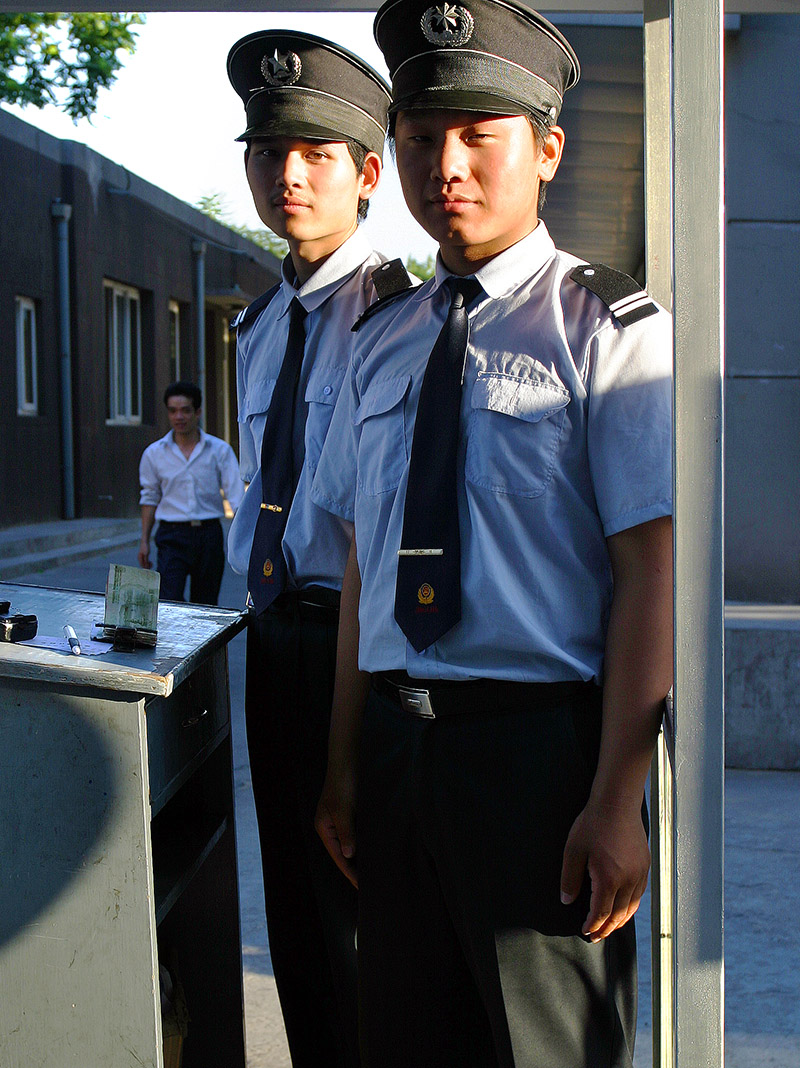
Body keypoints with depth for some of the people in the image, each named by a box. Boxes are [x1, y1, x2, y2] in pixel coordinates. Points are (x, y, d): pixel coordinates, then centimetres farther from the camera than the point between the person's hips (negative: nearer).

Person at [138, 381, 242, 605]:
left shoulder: (220, 450, 2)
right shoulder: (154, 453, 6)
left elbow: (237, 495, -2)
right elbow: (150, 498, 14)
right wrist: (144, 541, 11)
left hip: (209, 535, 0)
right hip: (172, 536, 0)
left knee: (205, 605, 7)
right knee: (168, 602, -15)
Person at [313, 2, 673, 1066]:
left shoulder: (608, 328, -6)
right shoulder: (383, 341, 11)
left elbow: (649, 570, -12)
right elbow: (363, 565, 13)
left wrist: (616, 799, -17)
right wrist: (346, 765, 11)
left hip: (542, 741, -5)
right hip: (398, 740, 5)